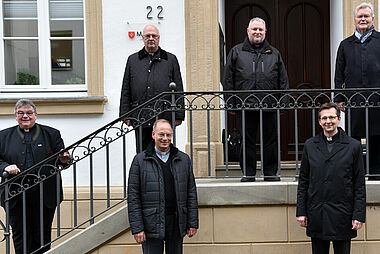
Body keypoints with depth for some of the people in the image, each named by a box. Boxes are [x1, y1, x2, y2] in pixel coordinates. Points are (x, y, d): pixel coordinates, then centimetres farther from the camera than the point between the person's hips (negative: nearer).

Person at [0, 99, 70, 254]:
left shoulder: (51, 134, 8)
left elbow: (61, 159, 7)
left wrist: (64, 160, -17)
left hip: (45, 196, 0)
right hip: (16, 197, 1)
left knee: (42, 236, 5)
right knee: (20, 236, 5)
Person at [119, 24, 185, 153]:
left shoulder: (171, 59, 11)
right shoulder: (133, 60, 14)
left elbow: (178, 90, 7)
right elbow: (126, 90, 13)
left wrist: (178, 115, 0)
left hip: (164, 117, -1)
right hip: (140, 117, 1)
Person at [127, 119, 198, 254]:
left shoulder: (184, 159, 10)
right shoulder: (140, 160, 1)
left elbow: (191, 193, 10)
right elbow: (133, 196, -2)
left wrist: (192, 222, 5)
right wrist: (137, 228, -8)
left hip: (176, 222, 3)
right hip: (152, 224, -3)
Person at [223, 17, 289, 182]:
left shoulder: (274, 53, 15)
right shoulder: (236, 52, 10)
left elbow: (283, 80, 13)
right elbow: (228, 79, 6)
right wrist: (230, 102, -1)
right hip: (245, 105, -1)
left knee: (271, 140, 5)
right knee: (247, 141, 4)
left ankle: (270, 172, 15)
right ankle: (248, 173, 14)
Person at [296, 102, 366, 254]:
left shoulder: (353, 146, 1)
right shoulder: (310, 145, 7)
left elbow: (359, 185, 0)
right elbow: (303, 181, 9)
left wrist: (359, 215, -5)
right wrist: (301, 211, 3)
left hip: (342, 214, -2)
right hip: (316, 214, 2)